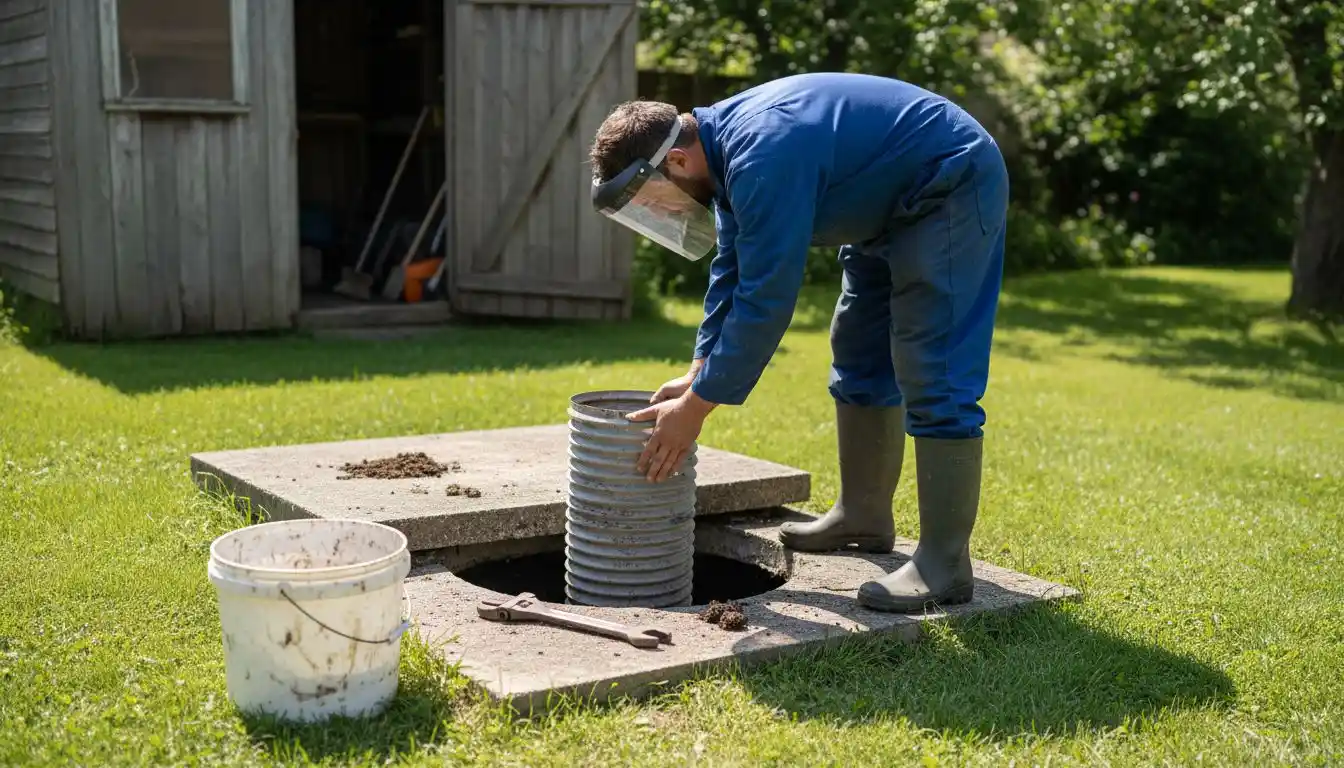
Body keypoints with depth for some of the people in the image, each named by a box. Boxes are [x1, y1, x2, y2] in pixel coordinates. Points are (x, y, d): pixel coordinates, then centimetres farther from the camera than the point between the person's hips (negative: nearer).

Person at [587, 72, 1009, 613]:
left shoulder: (764, 156, -32)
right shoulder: (724, 141, -1)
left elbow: (765, 299, -31)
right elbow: (733, 274, 8)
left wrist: (695, 407, -24)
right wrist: (696, 375, 3)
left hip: (952, 188, -11)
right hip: (891, 206, 11)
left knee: (933, 379, -14)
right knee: (860, 359, 15)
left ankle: (944, 566, -11)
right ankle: (863, 516, 25)